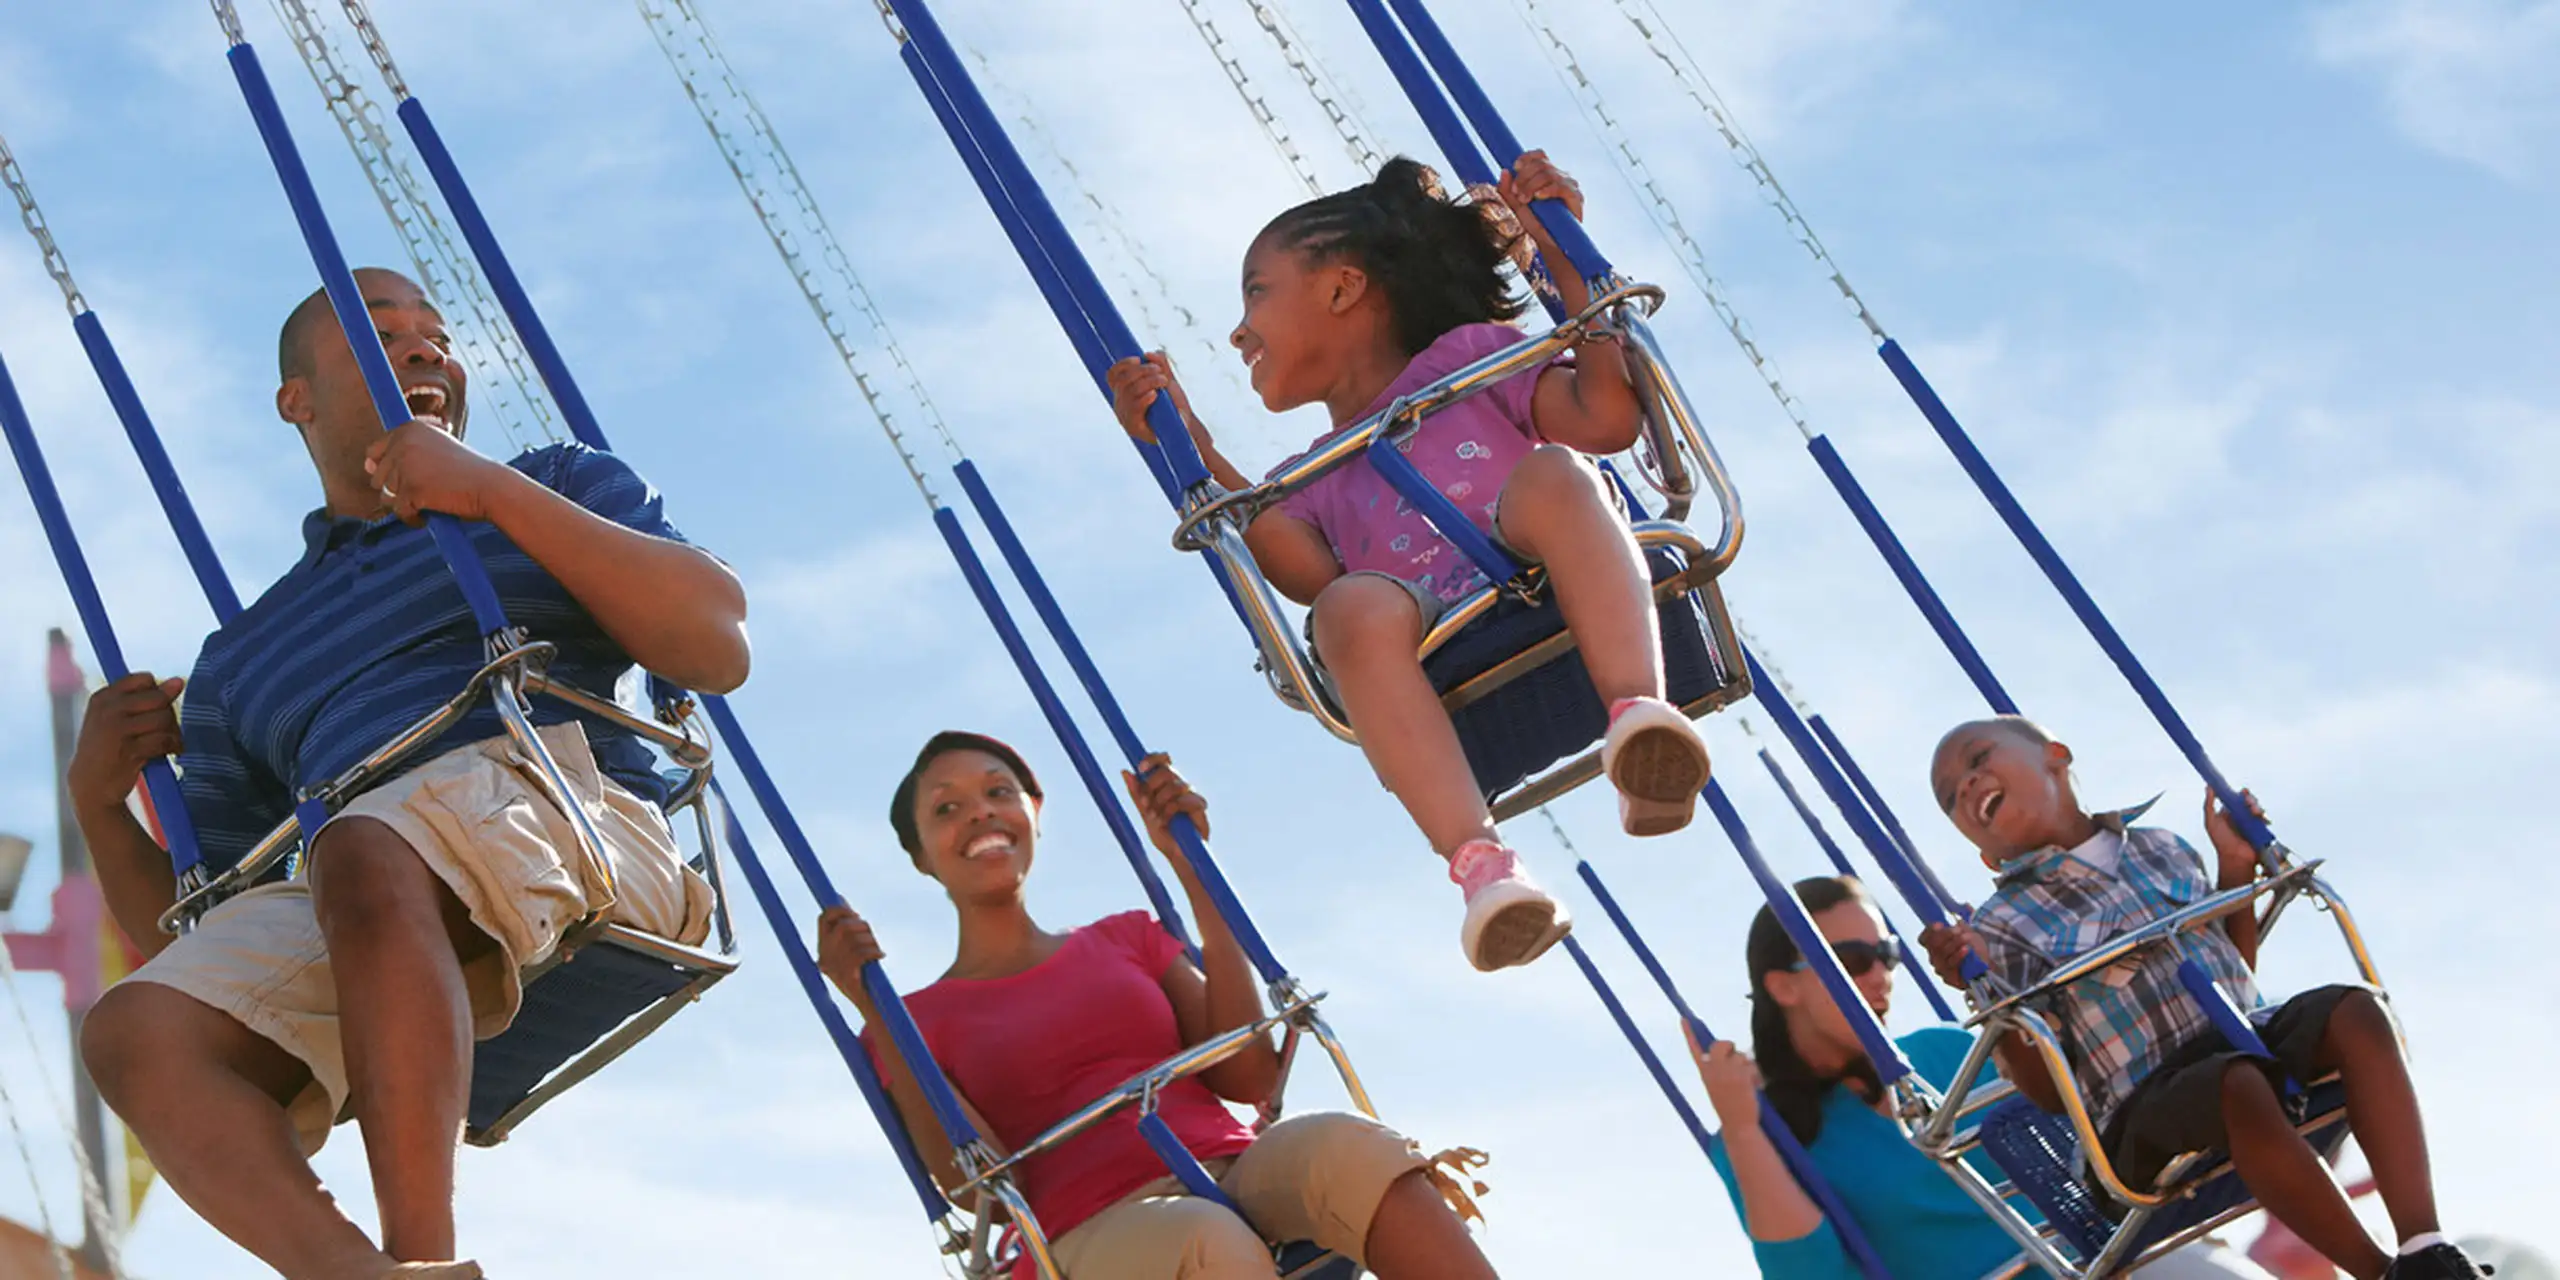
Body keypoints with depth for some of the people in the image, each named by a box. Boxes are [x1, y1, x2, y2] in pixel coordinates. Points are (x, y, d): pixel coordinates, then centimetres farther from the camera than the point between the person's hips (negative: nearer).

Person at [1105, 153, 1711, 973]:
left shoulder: (1468, 355, 22)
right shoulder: (1310, 483, 29)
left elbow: (1608, 417, 5)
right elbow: (1312, 576, 3)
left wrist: (1566, 257, 4)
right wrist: (1194, 451, 3)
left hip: (1576, 626, -1)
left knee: (1550, 473, -28)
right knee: (1357, 606, -30)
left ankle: (1640, 714, -48)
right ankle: (1481, 862, -46)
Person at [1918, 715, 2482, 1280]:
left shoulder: (2161, 850, 19)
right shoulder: (2002, 927, 4)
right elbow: (2051, 1091, -3)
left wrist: (2236, 872, 15)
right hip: (2145, 1103, -5)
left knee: (2357, 1012, -22)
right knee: (2239, 1085, -37)